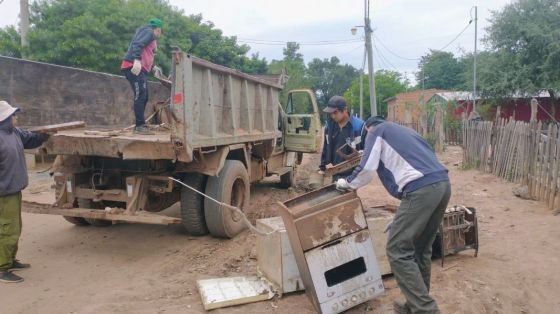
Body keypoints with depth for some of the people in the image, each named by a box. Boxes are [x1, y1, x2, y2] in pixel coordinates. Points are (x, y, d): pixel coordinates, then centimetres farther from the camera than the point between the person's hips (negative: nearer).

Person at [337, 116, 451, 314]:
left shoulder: (377, 131, 13)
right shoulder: (402, 131, 34)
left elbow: (367, 168, 1)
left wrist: (347, 183, 22)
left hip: (421, 189, -8)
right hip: (443, 183, 9)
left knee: (398, 251, -4)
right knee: (421, 249, 17)